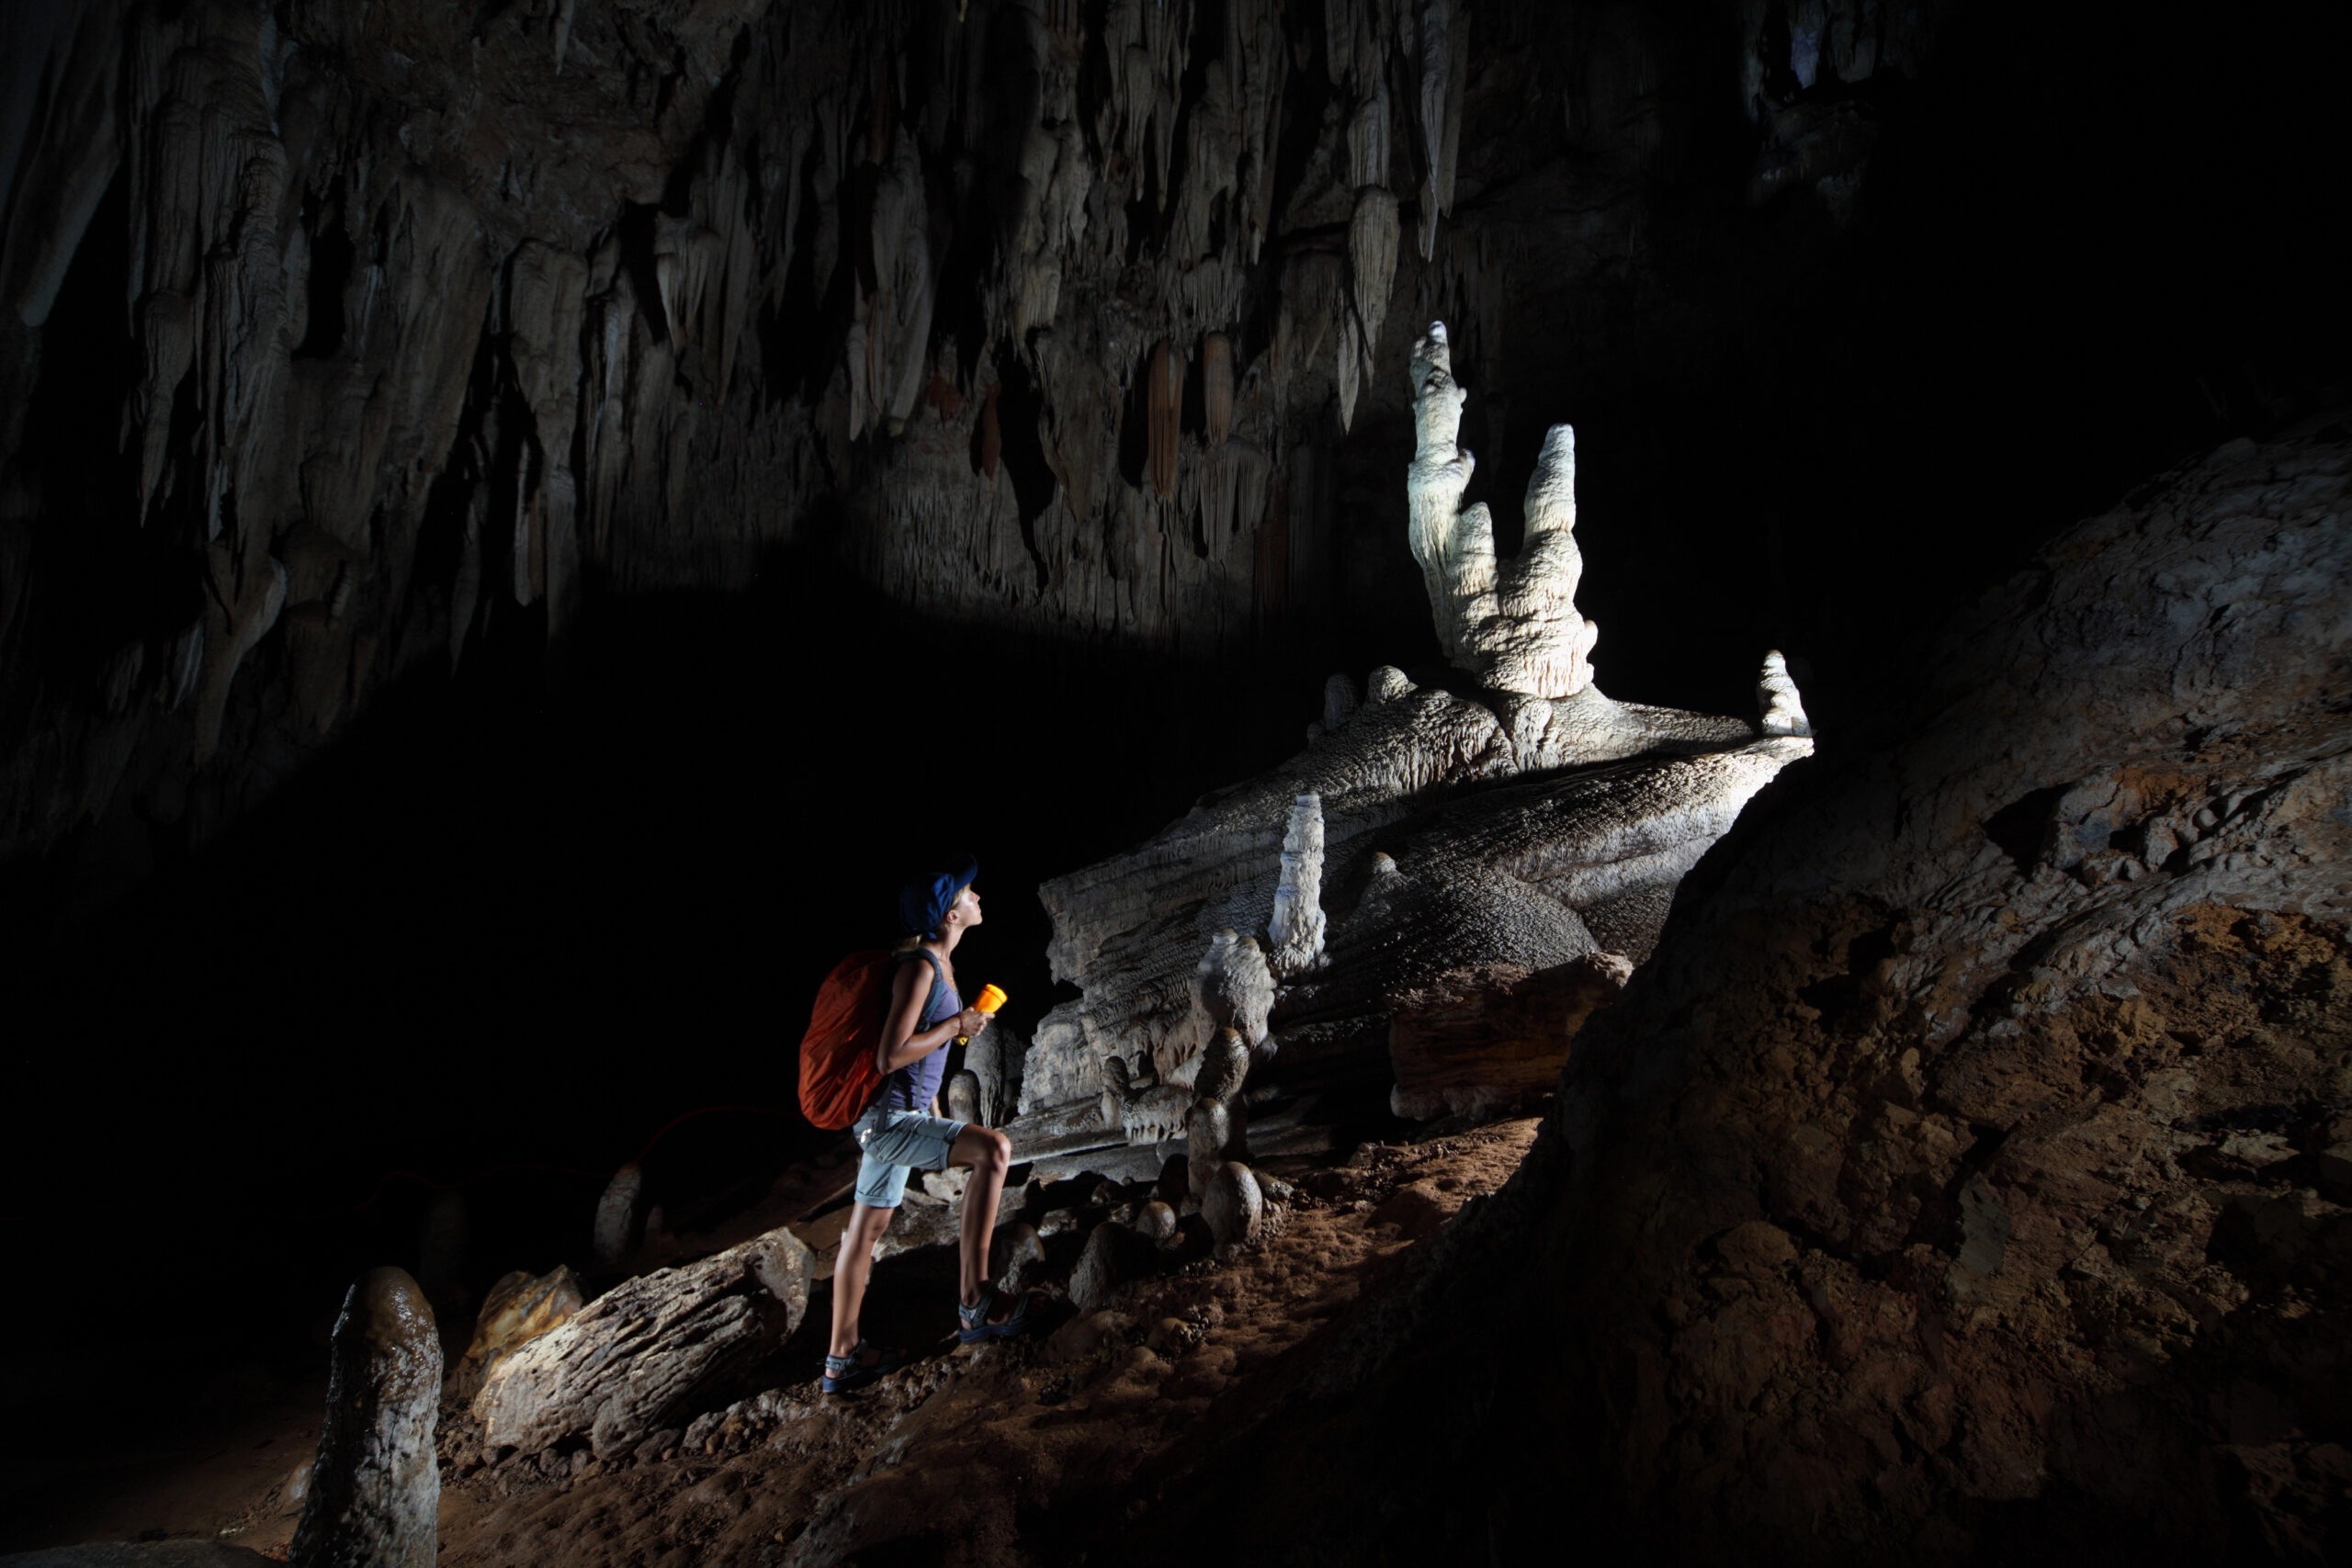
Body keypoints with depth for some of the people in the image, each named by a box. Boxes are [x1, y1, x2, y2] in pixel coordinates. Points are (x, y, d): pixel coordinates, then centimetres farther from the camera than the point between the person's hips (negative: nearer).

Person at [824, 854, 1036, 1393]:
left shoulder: (940, 963, 12)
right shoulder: (920, 968, -18)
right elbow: (891, 1056, -25)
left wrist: (937, 1117, 25)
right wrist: (959, 1025, -16)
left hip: (897, 1117, 11)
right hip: (891, 1118, -11)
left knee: (866, 1230, 16)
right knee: (993, 1148, -23)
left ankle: (843, 1358, 28)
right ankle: (975, 1303, -17)